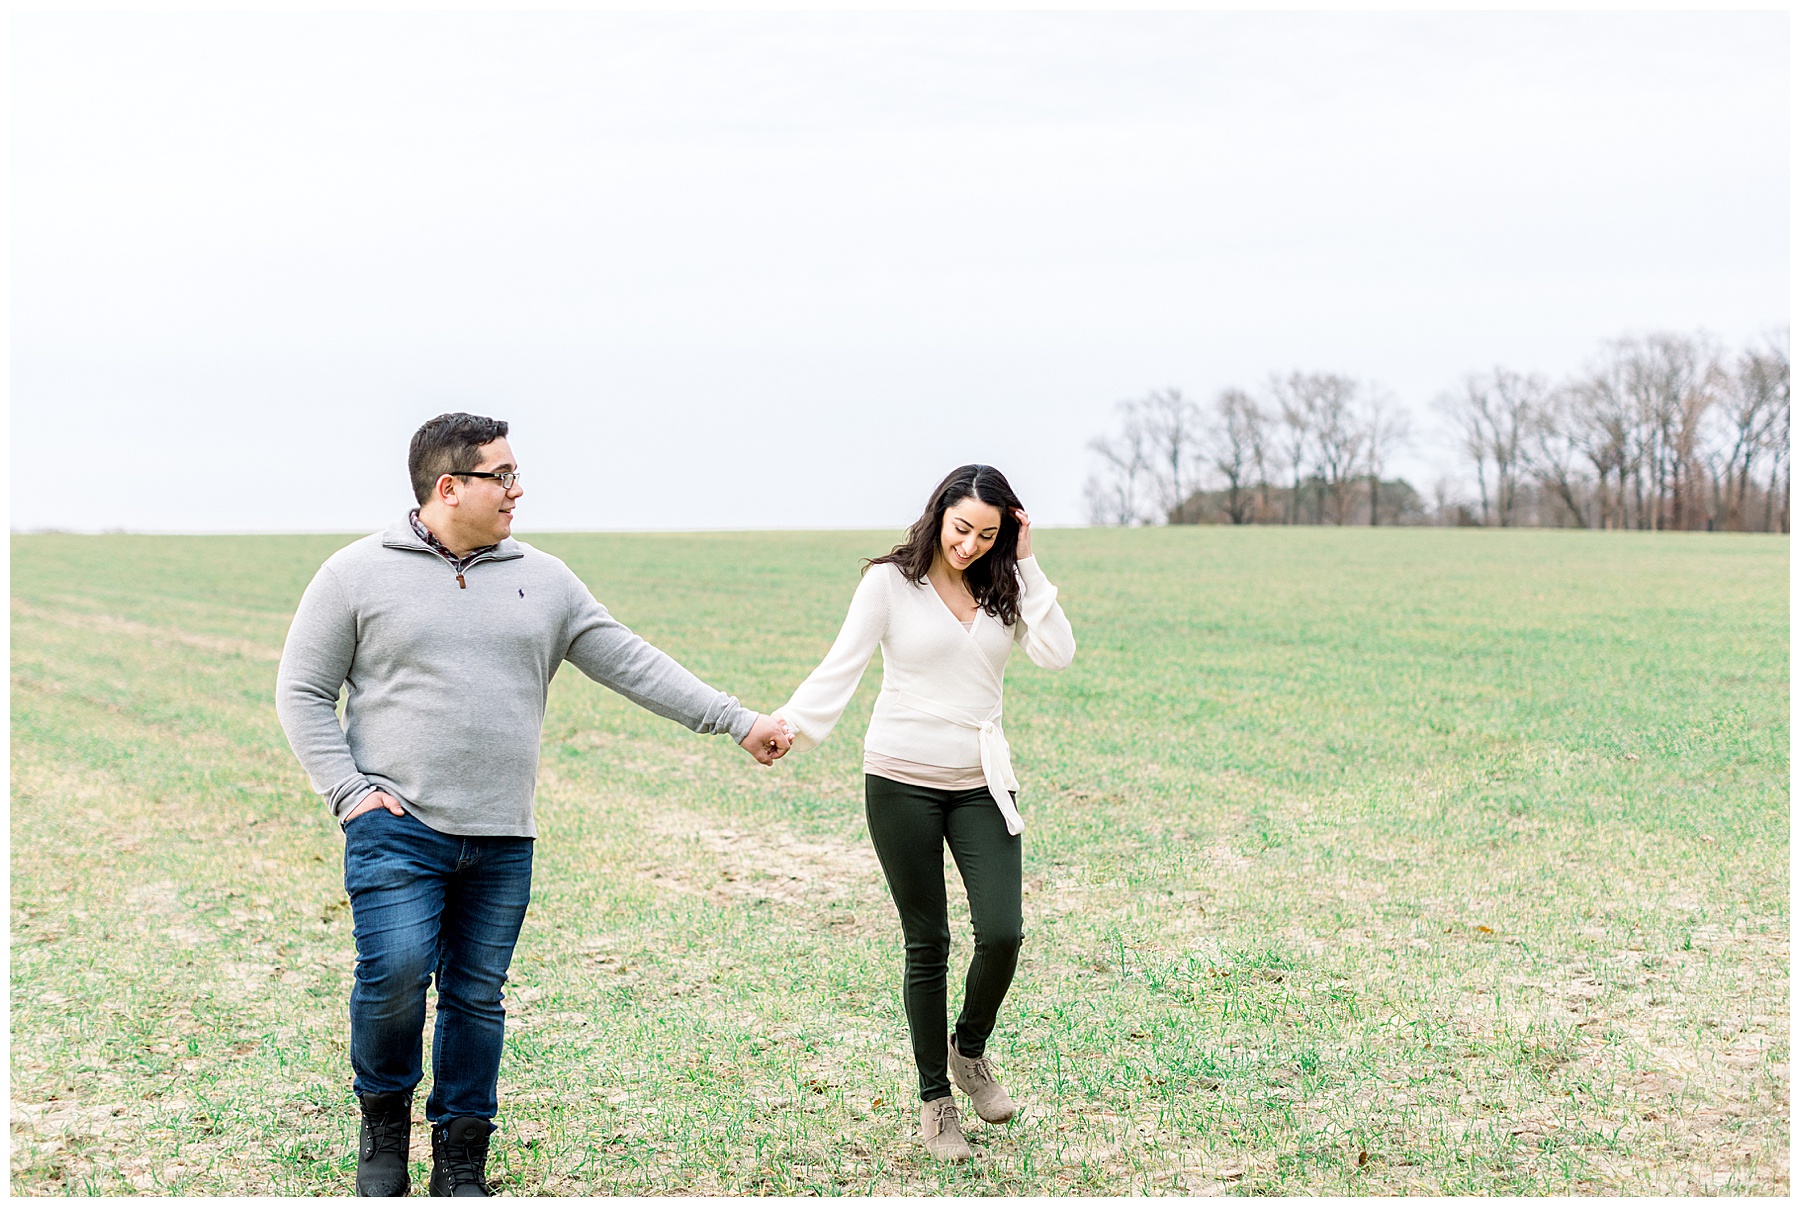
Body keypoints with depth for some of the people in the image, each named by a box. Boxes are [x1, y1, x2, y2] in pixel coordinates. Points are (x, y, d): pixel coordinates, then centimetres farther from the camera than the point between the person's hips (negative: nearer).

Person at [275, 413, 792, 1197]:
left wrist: (736, 721, 7)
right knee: (395, 974, -16)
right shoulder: (358, 574, 1)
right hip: (396, 828, -3)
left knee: (477, 995, 7)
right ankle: (384, 1120, 10)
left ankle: (461, 1166, 19)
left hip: (501, 841, 4)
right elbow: (303, 692, 3)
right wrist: (349, 793, -7)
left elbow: (632, 664, 11)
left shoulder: (543, 580, 11)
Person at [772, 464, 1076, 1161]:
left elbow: (1057, 654, -7)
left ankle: (970, 1050, 21)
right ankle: (934, 1099, 18)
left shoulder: (1004, 589, 6)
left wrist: (1025, 567, -8)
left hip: (980, 783, 3)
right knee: (926, 943, 4)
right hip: (901, 783, -3)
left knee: (1001, 933, -9)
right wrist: (792, 724, -28)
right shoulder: (891, 582, -4)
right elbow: (842, 665, -12)